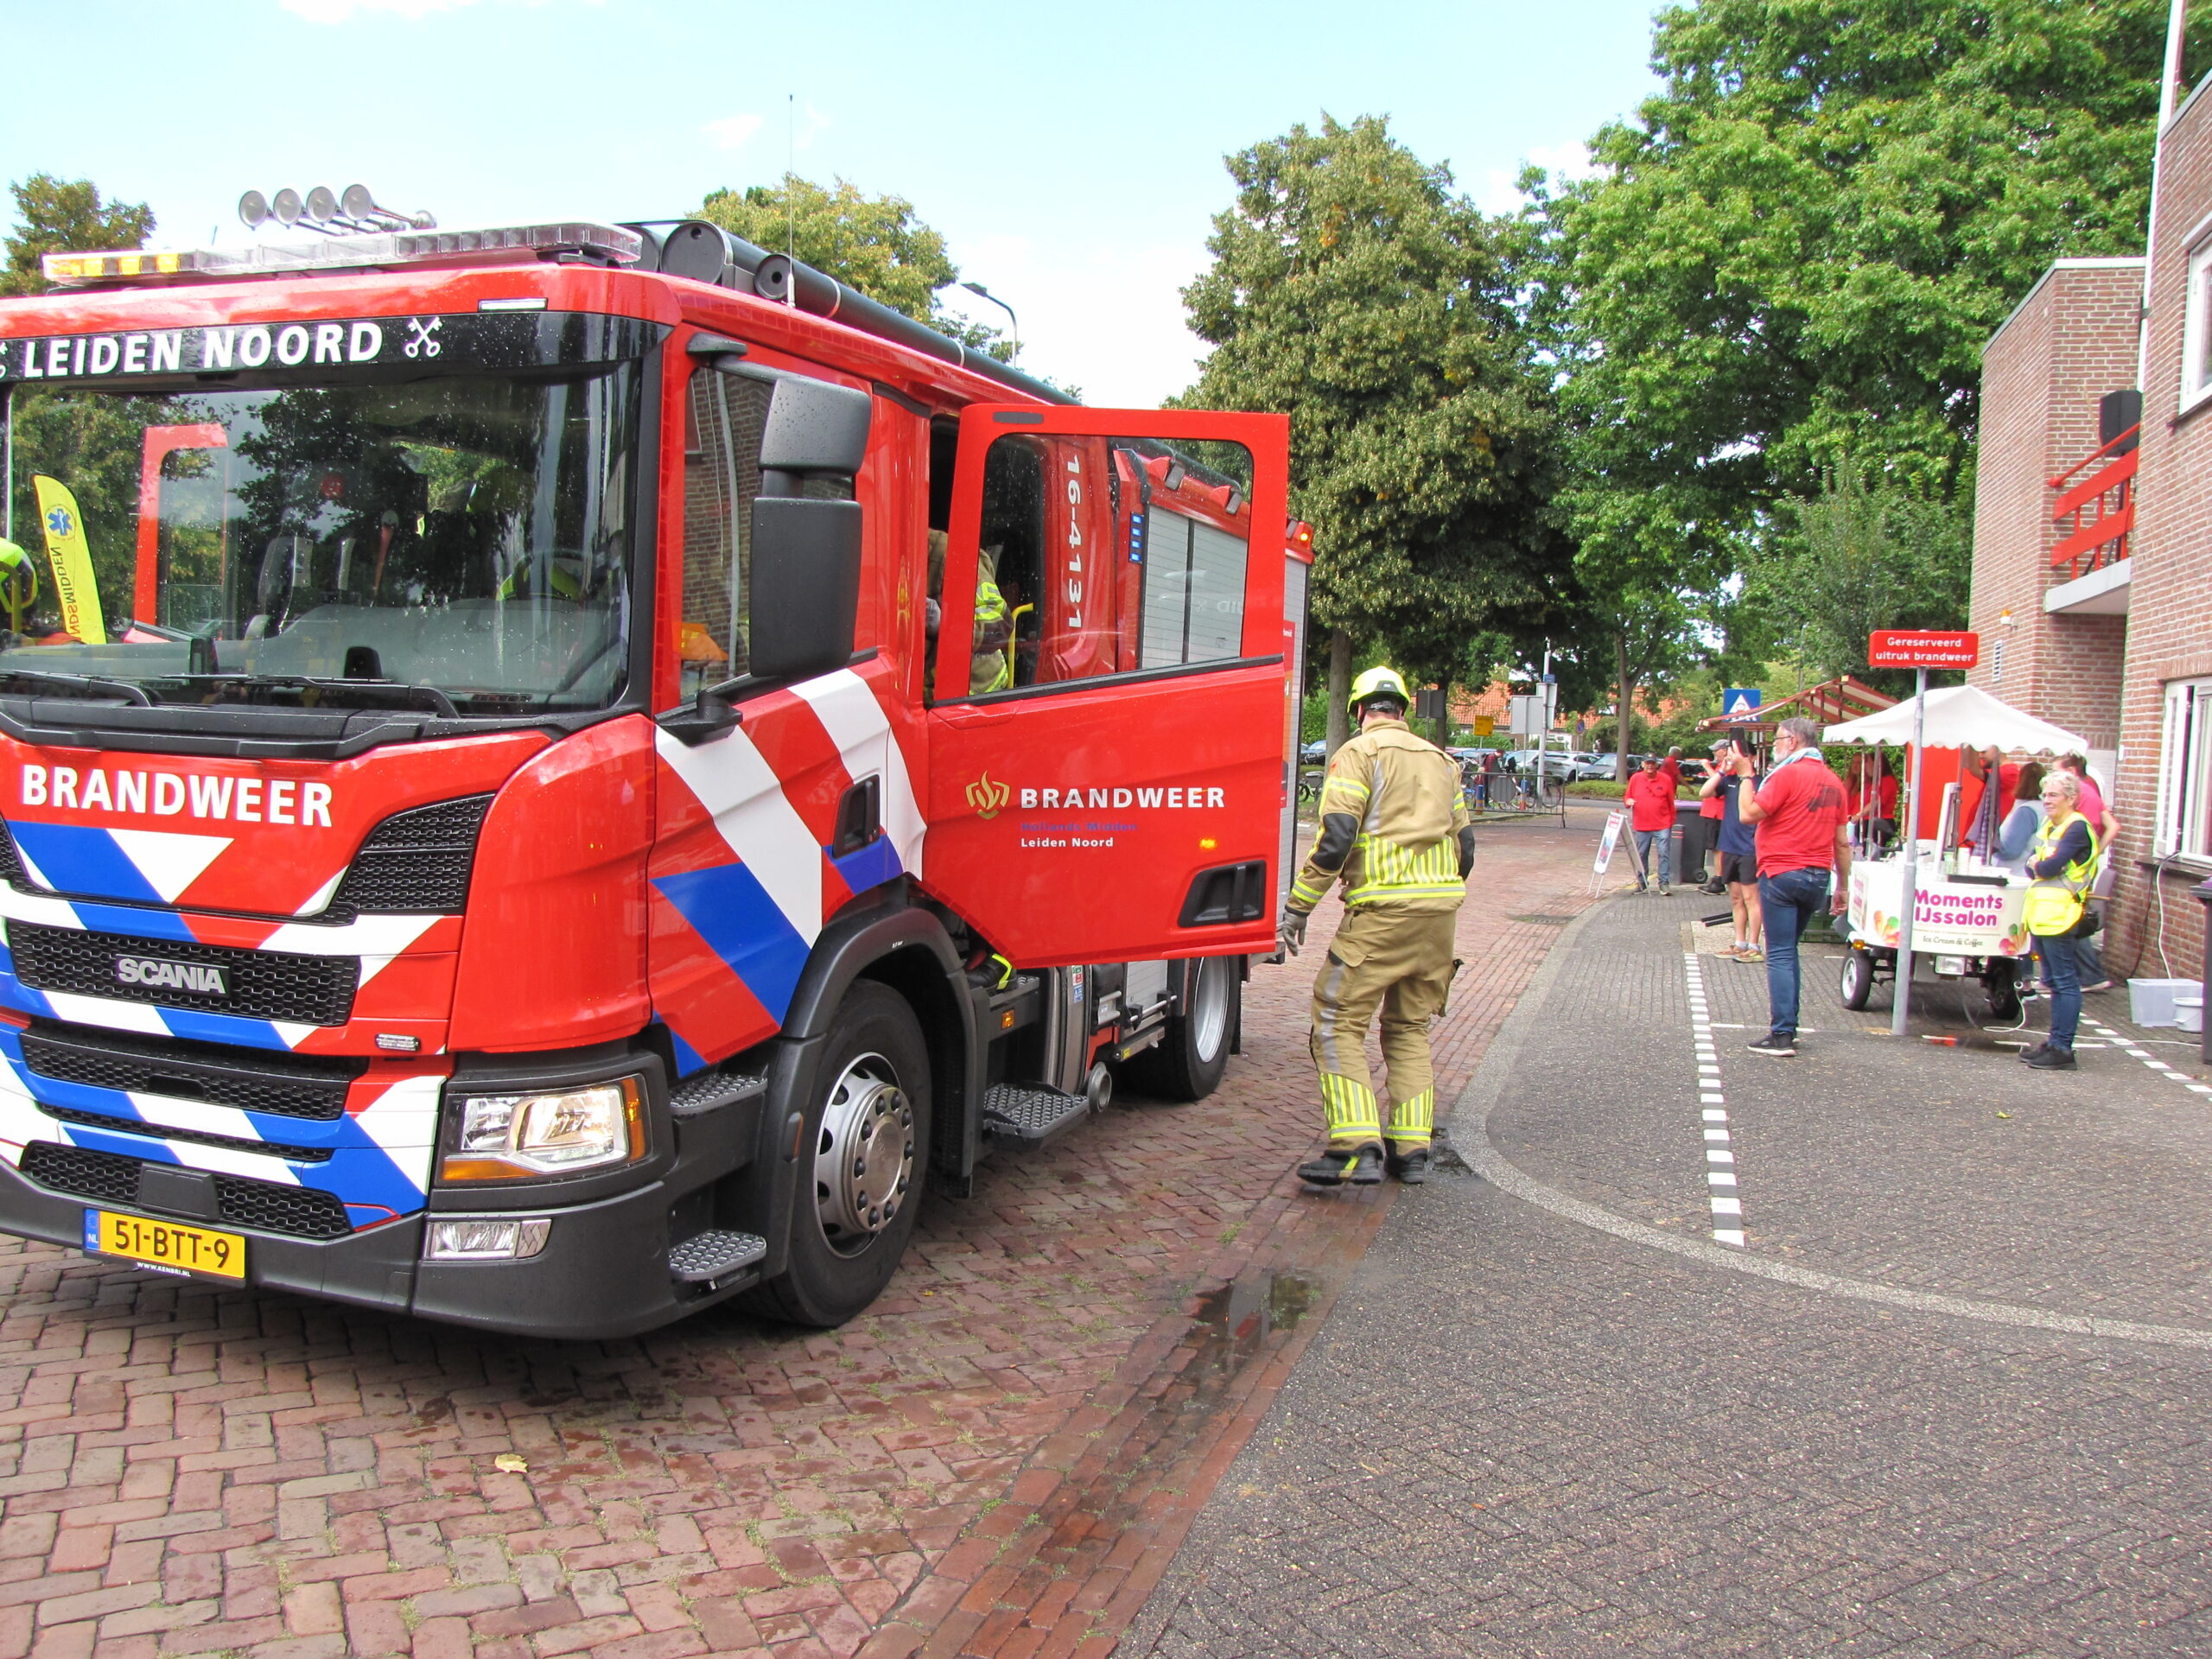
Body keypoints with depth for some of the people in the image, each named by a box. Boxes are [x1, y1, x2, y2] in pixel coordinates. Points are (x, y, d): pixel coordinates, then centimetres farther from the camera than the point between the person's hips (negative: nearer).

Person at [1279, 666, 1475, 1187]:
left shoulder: (1360, 752, -3)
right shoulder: (1441, 760, 18)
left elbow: (1336, 836, -13)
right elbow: (1464, 846, 19)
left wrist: (1298, 905, -9)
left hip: (1381, 911, -7)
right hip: (1441, 910, 7)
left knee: (1339, 1021, -2)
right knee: (1410, 1027, 16)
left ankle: (1356, 1148, -12)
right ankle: (1412, 1149, 14)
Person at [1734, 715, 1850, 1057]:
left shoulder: (1787, 775, -12)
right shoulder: (1833, 781, 11)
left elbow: (1749, 813, -16)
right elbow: (1842, 842, 14)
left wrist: (1745, 774, -4)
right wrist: (1842, 886, 19)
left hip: (1782, 874, -7)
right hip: (1817, 878, 7)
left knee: (1780, 955, -4)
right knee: (1788, 951, 19)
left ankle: (1782, 1036, -6)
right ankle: (1786, 1026, 22)